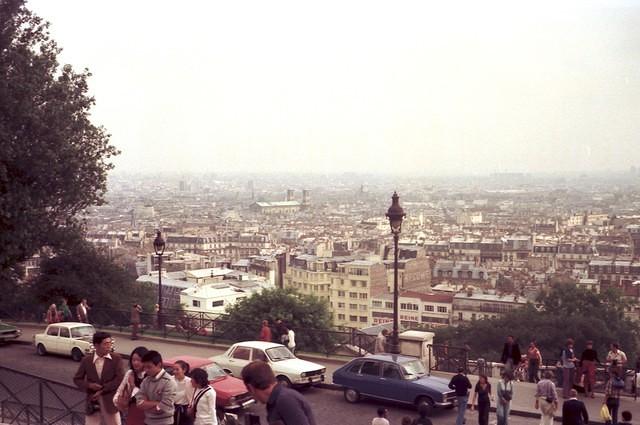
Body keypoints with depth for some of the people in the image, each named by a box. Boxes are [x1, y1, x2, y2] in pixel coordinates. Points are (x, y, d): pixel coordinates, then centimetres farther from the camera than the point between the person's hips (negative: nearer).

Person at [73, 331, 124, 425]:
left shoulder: (116, 359, -5)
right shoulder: (86, 360, -1)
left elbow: (120, 378, -13)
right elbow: (77, 379, 6)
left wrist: (103, 390, -16)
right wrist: (89, 385, -13)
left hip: (110, 402, -1)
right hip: (93, 403, 1)